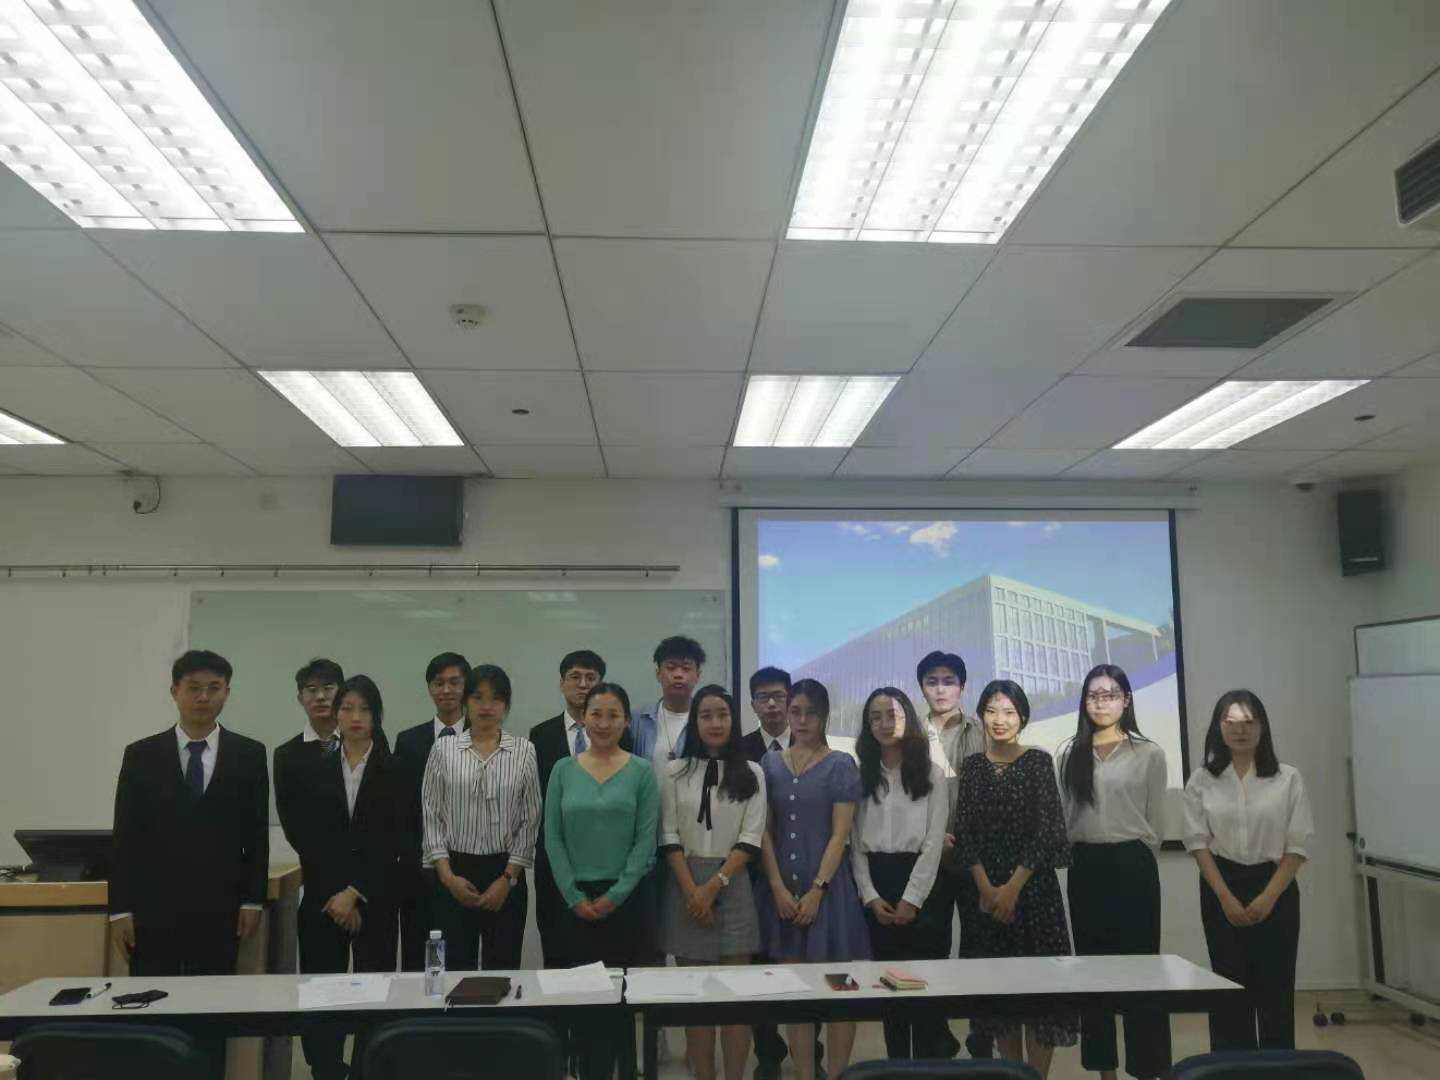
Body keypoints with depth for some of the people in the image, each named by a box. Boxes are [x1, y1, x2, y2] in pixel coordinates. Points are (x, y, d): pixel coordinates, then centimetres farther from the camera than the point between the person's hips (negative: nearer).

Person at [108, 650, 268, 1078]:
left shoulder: (249, 754, 3)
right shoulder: (141, 755, 3)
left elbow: (257, 834, 3)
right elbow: (124, 836, 2)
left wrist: (253, 899, -1)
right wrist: (121, 907, -3)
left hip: (218, 909, 0)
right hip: (153, 908, 0)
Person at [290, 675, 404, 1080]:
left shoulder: (393, 770, 0)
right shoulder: (314, 767, 5)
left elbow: (392, 841, -4)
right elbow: (305, 840, 2)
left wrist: (355, 893, -9)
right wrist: (334, 896, -4)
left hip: (375, 897, -1)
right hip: (322, 897, 1)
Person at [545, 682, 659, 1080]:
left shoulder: (641, 771, -2)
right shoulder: (563, 770, 2)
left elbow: (646, 840, -6)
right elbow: (552, 838, 0)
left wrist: (615, 895, -11)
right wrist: (575, 897, -7)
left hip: (626, 899, -1)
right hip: (576, 902, 2)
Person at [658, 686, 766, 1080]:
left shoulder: (751, 774, 1)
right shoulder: (675, 772, 3)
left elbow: (751, 839, -3)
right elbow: (669, 837, 0)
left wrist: (713, 885, -11)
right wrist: (692, 890, -9)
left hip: (732, 887, 0)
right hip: (686, 887, 1)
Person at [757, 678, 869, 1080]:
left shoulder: (841, 765, -2)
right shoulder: (771, 763, 6)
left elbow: (840, 834, -7)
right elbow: (764, 831, 3)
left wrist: (817, 890, -13)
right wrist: (779, 888, -6)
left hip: (828, 885, -3)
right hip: (782, 887, 3)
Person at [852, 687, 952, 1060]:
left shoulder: (931, 774, 0)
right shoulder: (863, 776, 8)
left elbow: (934, 842, -6)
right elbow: (857, 842, 5)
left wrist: (911, 899, -12)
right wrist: (871, 896, -6)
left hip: (922, 887, -3)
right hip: (876, 890, 3)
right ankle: (896, 1064, 18)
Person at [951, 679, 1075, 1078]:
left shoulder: (1038, 761, -4)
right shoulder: (972, 765, 5)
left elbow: (1045, 830, -9)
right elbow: (964, 832, 2)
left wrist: (1013, 887, -12)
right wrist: (986, 888, -8)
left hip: (1033, 885, -3)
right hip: (986, 889, 3)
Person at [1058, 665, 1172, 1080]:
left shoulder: (1149, 753, 0)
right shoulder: (1070, 754, 7)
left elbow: (1156, 822, 3)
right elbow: (1062, 815, 9)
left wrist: (1135, 857, 1)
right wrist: (1076, 855, 3)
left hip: (1132, 866, -3)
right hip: (1085, 867, 3)